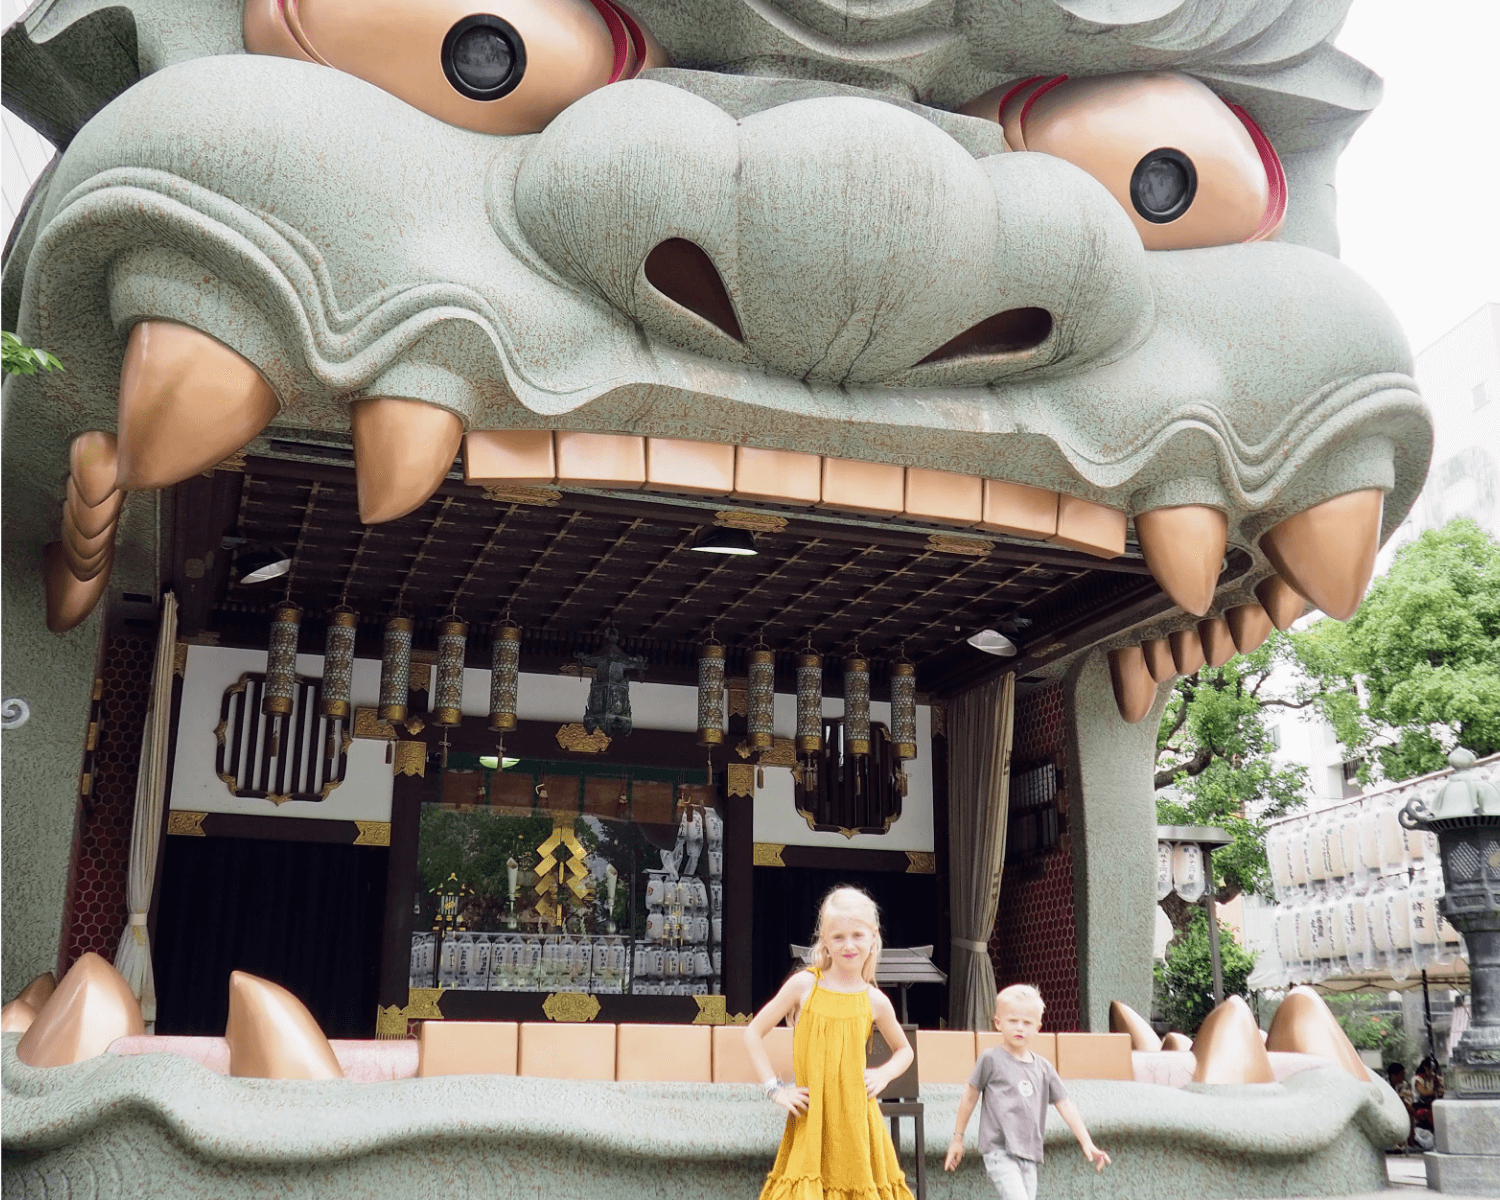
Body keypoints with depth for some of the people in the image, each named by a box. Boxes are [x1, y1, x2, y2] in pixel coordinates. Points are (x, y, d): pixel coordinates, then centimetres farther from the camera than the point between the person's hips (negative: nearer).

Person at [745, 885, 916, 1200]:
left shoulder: (875, 1002, 2)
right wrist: (775, 1088, -4)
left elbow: (904, 1051, 20)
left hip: (856, 1120, 2)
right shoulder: (804, 985, -4)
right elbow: (753, 1034, 1)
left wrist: (884, 1074, 1)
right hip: (810, 1119, -2)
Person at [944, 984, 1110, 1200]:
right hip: (999, 1151, -5)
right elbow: (970, 1097, 5)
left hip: (1028, 1155, 6)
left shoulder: (1044, 1068, 9)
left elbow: (1065, 1105, 13)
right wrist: (958, 1137, 10)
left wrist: (1086, 1143, 7)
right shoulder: (992, 1060, -4)